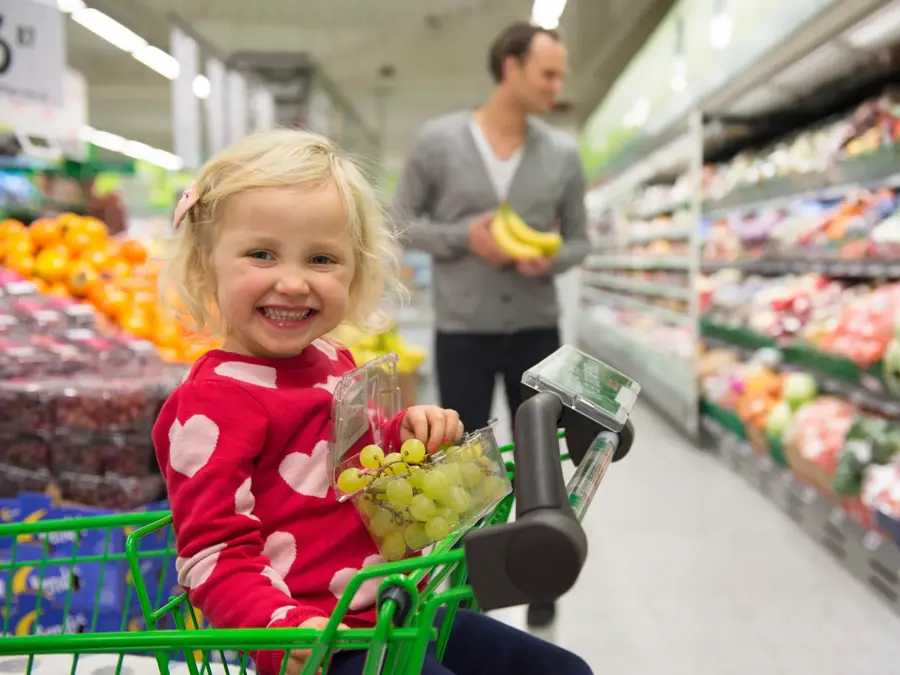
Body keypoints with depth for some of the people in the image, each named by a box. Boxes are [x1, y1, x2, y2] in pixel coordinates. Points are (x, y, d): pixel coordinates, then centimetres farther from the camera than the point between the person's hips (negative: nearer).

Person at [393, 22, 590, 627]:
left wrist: (550, 259, -16)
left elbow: (579, 240, 6)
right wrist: (463, 237, -17)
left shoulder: (563, 153, -1)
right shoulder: (438, 140, -6)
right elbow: (403, 221, 0)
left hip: (538, 332, 2)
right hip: (462, 334, -2)